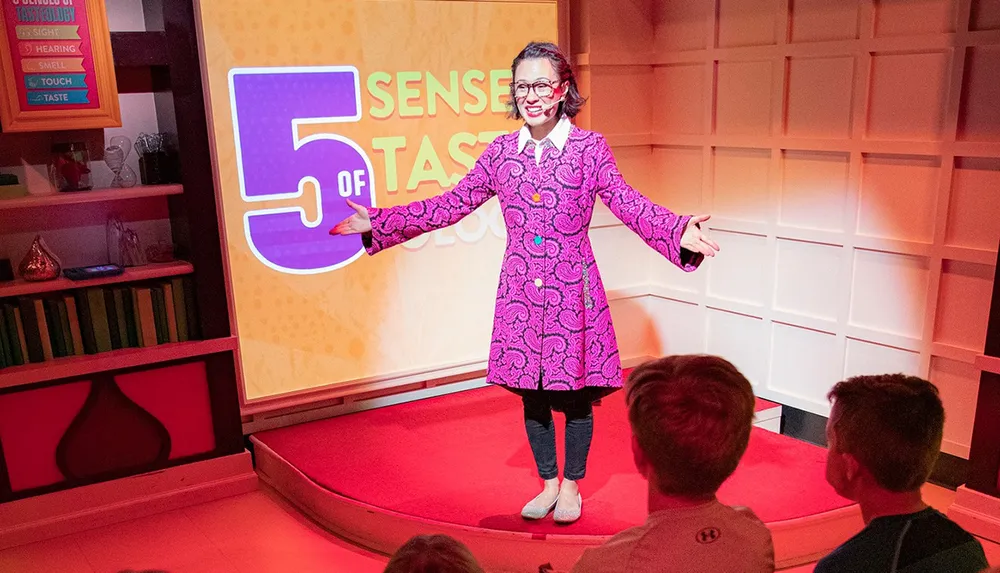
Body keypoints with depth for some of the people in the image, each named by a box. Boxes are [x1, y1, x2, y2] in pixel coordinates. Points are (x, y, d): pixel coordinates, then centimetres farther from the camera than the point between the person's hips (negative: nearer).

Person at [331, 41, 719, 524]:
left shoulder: (589, 148, -4)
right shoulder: (501, 152, 4)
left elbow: (629, 205, -11)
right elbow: (450, 205, 6)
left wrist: (678, 232, -30)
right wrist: (377, 223, 3)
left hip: (571, 291, -3)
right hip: (520, 292, 3)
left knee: (575, 394, 8)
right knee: (532, 394, 13)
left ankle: (572, 485, 31)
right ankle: (548, 483, 34)